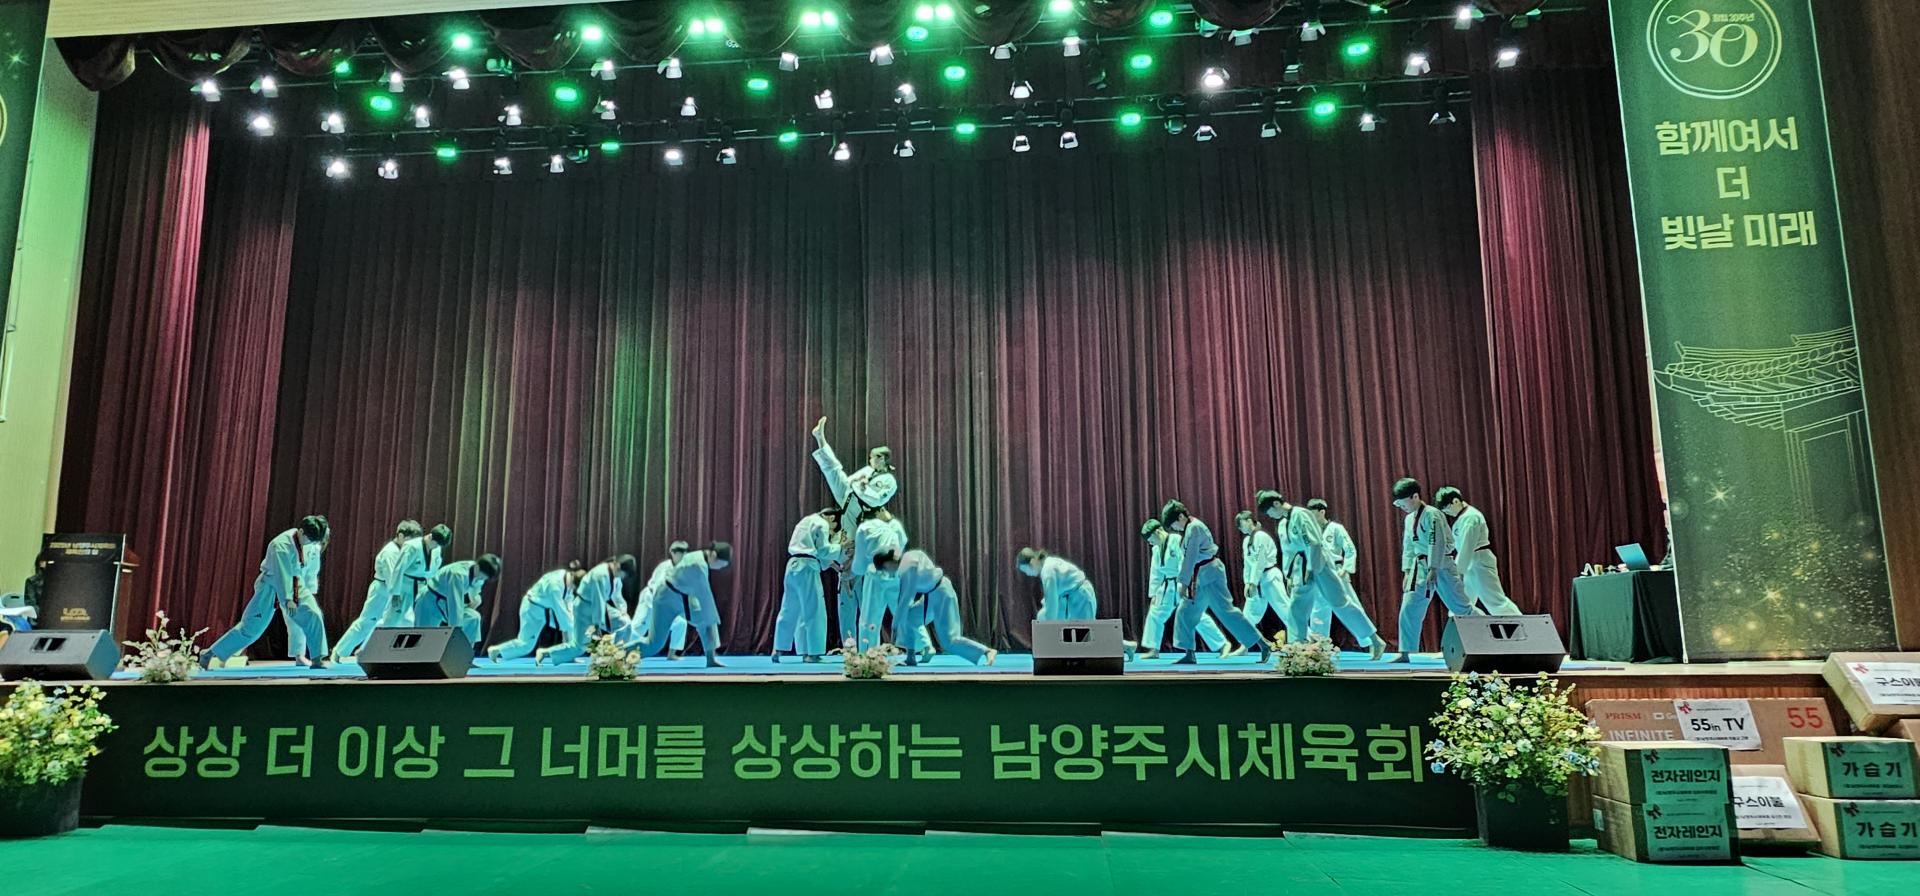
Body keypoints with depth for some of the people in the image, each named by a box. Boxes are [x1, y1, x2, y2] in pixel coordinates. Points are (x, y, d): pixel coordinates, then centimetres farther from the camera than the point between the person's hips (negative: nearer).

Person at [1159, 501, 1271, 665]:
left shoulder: (1194, 528, -16)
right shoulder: (1188, 528, 14)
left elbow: (1190, 558, -19)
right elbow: (1187, 557, 14)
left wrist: (1183, 582, -17)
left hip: (1209, 575, -10)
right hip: (1200, 578, 10)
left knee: (1226, 611, -9)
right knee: (1186, 614, 9)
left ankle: (1263, 646, -5)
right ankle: (1190, 655, 15)